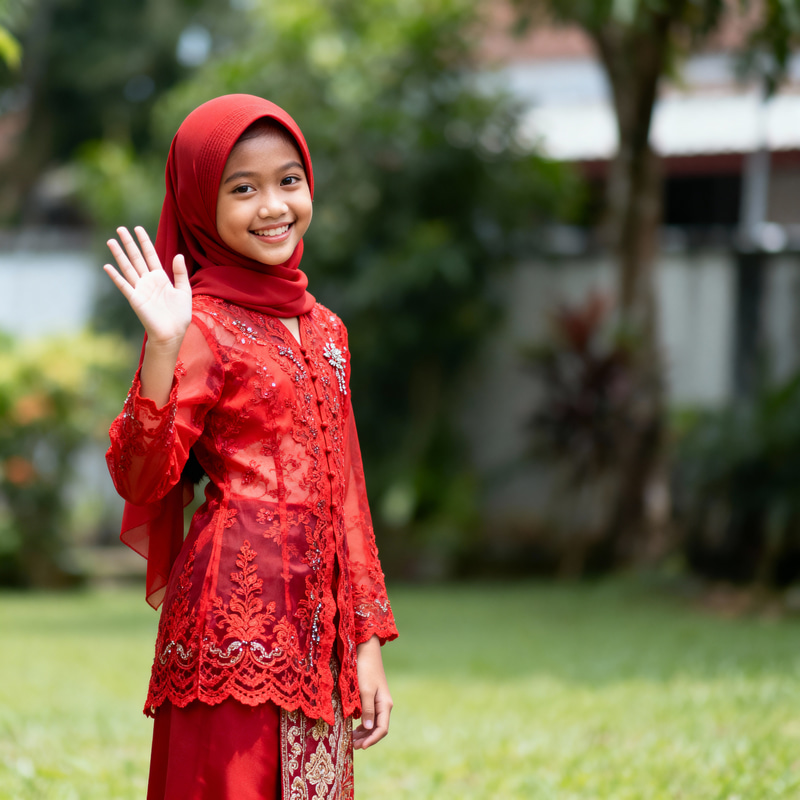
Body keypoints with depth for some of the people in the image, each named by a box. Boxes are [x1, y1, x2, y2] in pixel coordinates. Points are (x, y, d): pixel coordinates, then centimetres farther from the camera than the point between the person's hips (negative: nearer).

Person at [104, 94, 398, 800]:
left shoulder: (322, 329, 15)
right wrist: (162, 348, -26)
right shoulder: (201, 326, -5)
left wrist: (367, 642, 13)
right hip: (237, 627, -6)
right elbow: (141, 478, -15)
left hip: (320, 633, 6)